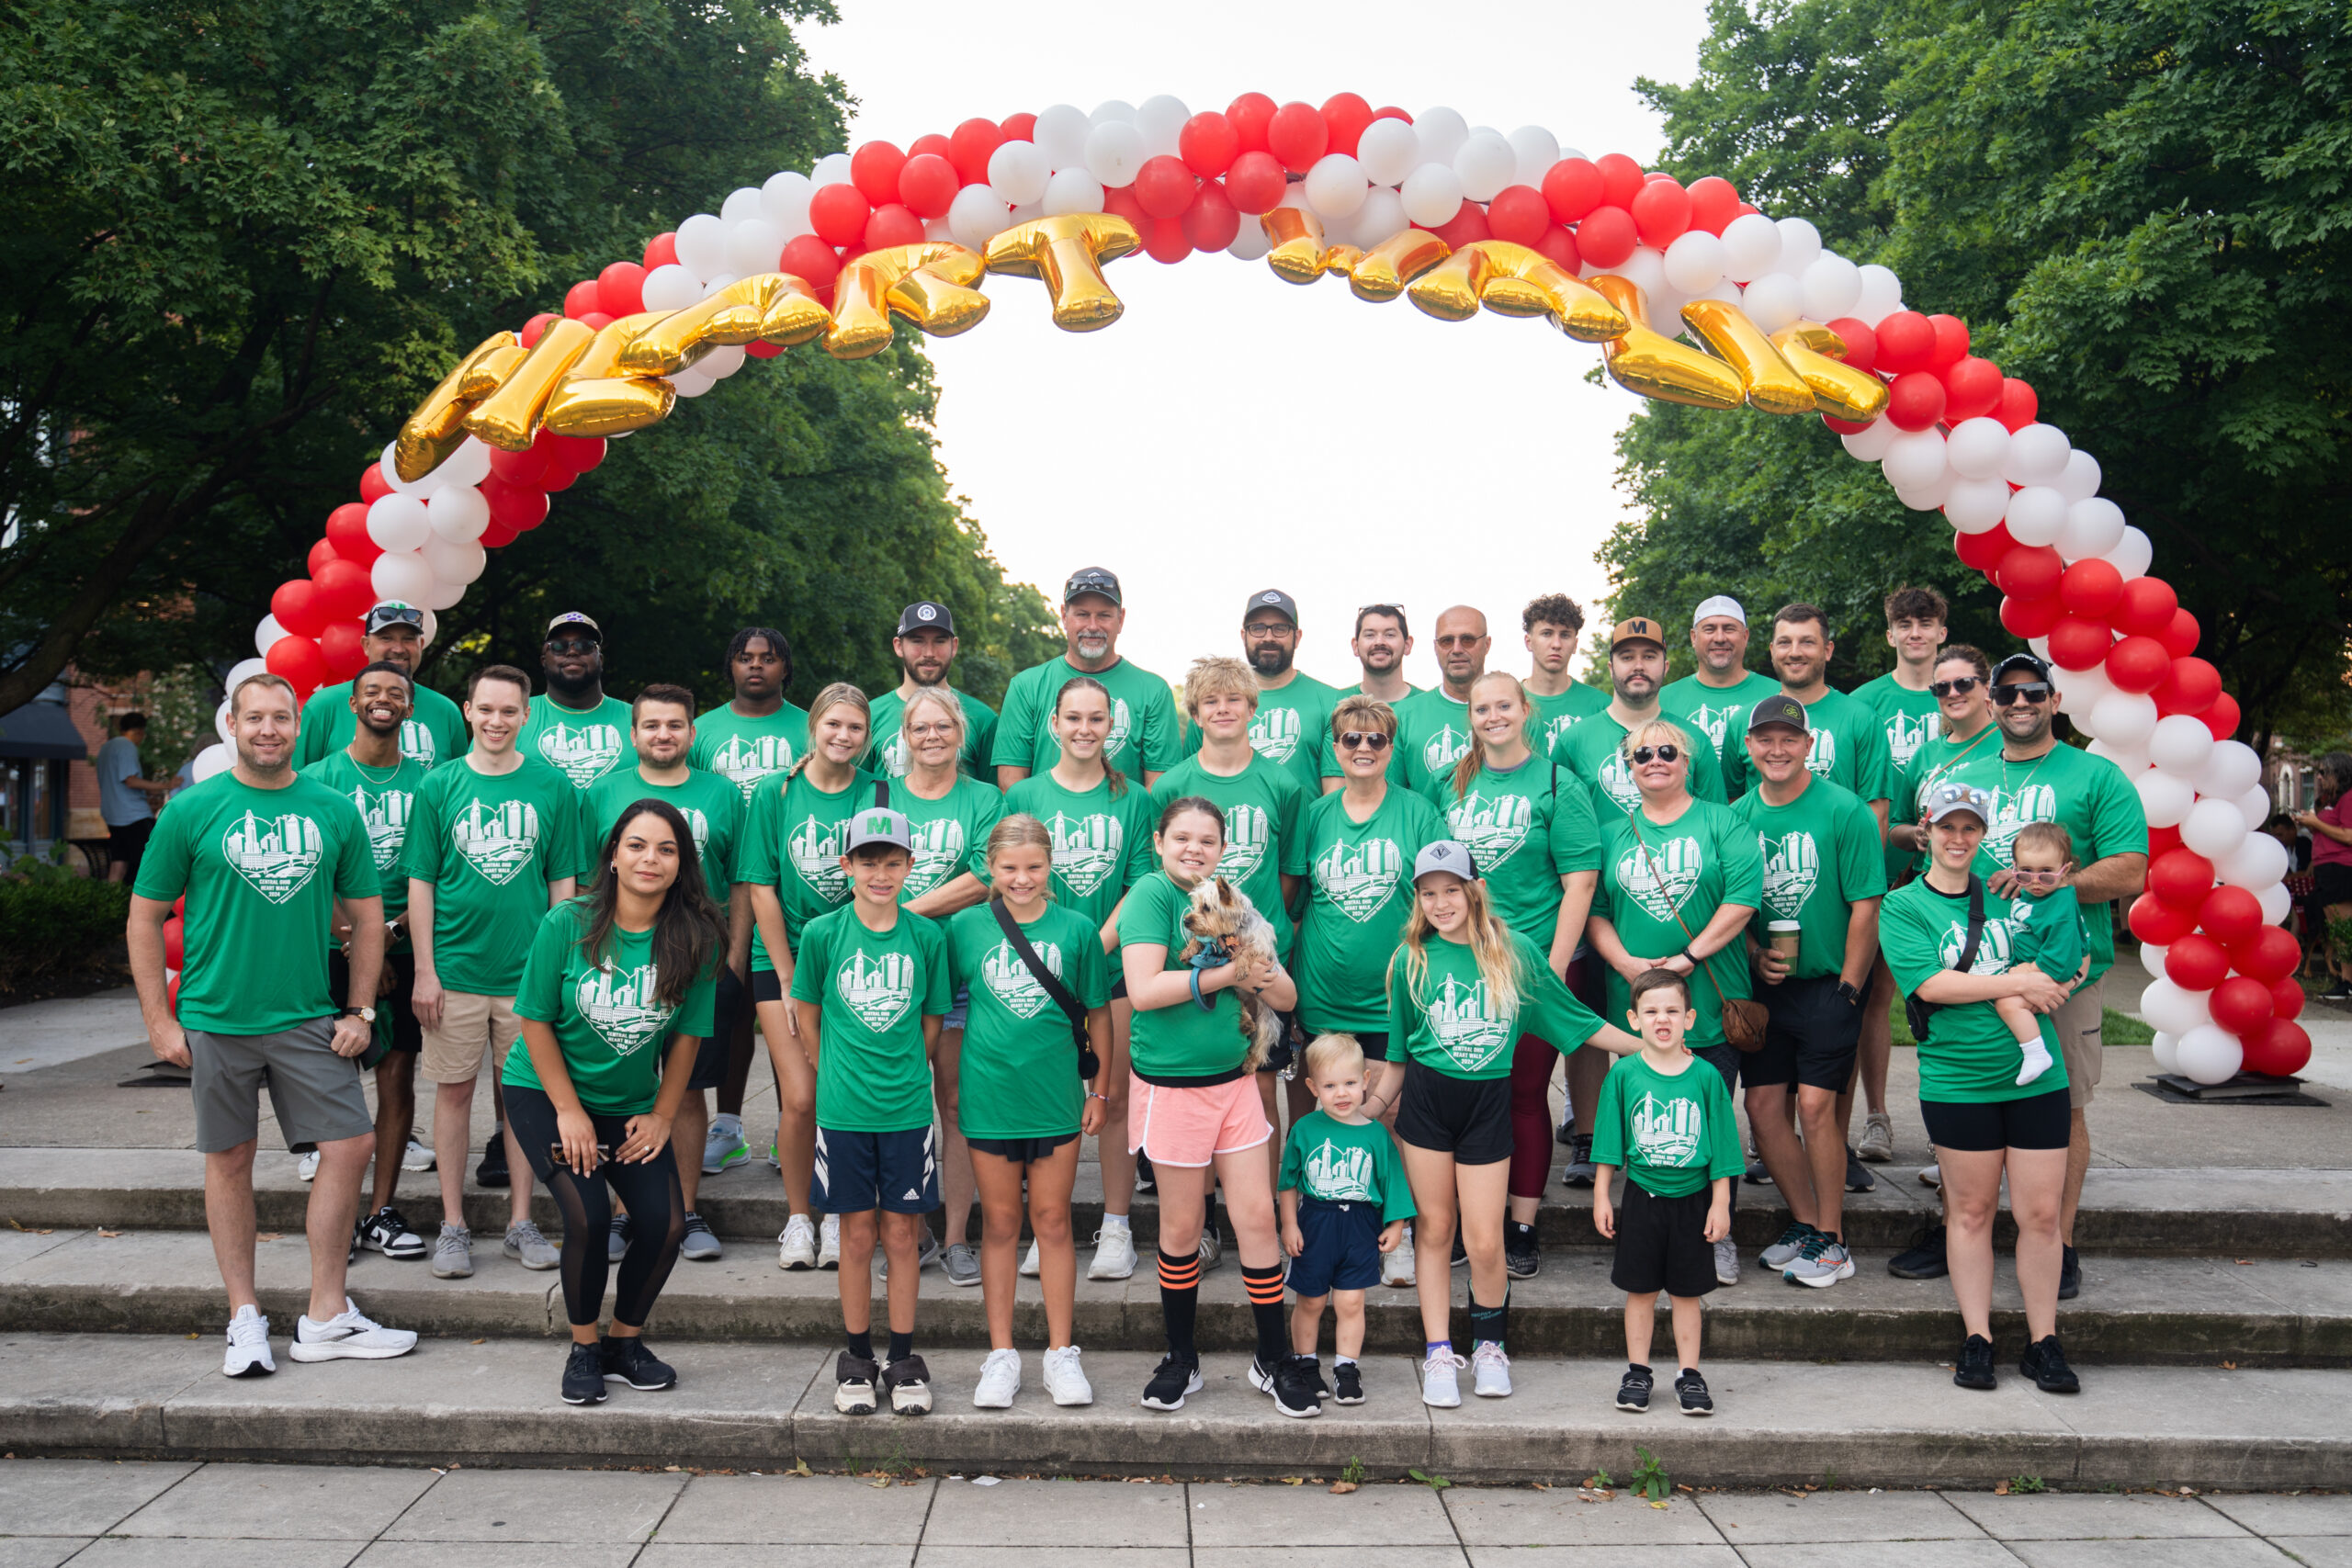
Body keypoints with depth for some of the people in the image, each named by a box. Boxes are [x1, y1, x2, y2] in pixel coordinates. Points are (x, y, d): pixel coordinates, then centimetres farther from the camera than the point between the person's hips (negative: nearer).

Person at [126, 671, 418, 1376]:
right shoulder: (192, 811, -2)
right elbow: (145, 919, 2)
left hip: (311, 1019, 2)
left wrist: (360, 1011, 3)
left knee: (351, 1146, -2)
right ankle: (245, 1319, 20)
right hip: (217, 1020, -2)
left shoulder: (334, 811, 4)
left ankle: (325, 1318, 11)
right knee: (229, 1160, 7)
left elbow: (366, 914, 10)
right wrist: (159, 1021, -3)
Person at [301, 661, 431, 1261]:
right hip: (337, 949, -2)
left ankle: (381, 1212, 10)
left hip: (405, 948, 2)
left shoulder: (425, 782, 8)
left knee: (398, 1074, 2)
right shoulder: (320, 777, 2)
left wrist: (392, 931, -9)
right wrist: (357, 943, -13)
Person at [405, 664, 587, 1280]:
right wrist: (425, 971, -4)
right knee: (454, 1091, 6)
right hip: (455, 969, 0)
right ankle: (453, 1225, 16)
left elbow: (563, 883, 5)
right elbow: (421, 883, 2)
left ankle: (521, 1223, 18)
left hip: (528, 970, 0)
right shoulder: (440, 785, 1)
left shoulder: (552, 787, 2)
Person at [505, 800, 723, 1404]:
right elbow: (536, 1021, -10)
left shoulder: (695, 936, -12)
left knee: (666, 1223, -10)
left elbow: (687, 1036, -2)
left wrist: (662, 1117, -3)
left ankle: (626, 1342, 16)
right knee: (588, 1215, -20)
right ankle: (583, 1350, 5)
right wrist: (570, 1113, -11)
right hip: (544, 1091, -3)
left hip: (632, 1104, 3)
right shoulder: (567, 924, -17)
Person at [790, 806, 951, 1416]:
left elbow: (931, 1022, 8)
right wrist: (837, 1075, 6)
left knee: (901, 1231, 7)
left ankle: (903, 1360, 18)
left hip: (907, 1108, 1)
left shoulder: (926, 936, -1)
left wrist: (904, 1074, 4)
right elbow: (808, 1017, 7)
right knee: (857, 1233, 7)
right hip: (843, 1109, -1)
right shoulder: (822, 933, -3)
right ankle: (857, 1360, 21)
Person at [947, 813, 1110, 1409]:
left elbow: (1097, 1013, 5)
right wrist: (948, 1088, 5)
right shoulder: (965, 927, -2)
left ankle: (1061, 1354, 19)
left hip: (1056, 1097, 0)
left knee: (1052, 1221, 8)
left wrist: (1099, 1090, 5)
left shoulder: (1076, 929, -2)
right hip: (988, 1096, 0)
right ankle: (1001, 1355, 19)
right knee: (999, 1223, 10)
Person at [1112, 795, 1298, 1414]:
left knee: (1257, 1216, 5)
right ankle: (1181, 1359, 24)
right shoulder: (1151, 894, -9)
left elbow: (1286, 997, 7)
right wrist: (1224, 973, -18)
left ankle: (1274, 1359, 17)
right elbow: (1144, 990, -22)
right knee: (1182, 1225, 7)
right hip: (1172, 1085, -5)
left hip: (1233, 1079, 5)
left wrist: (1261, 976, -14)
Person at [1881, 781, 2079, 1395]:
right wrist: (2017, 983, -11)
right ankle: (1977, 1339, 17)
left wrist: (2049, 976, 0)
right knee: (1971, 1209, 7)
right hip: (1957, 1081, -3)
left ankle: (2044, 1343, 16)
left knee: (2040, 1211, 4)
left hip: (2036, 1076, 3)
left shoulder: (2008, 892, 11)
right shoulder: (1902, 906, 0)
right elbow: (1930, 983, -13)